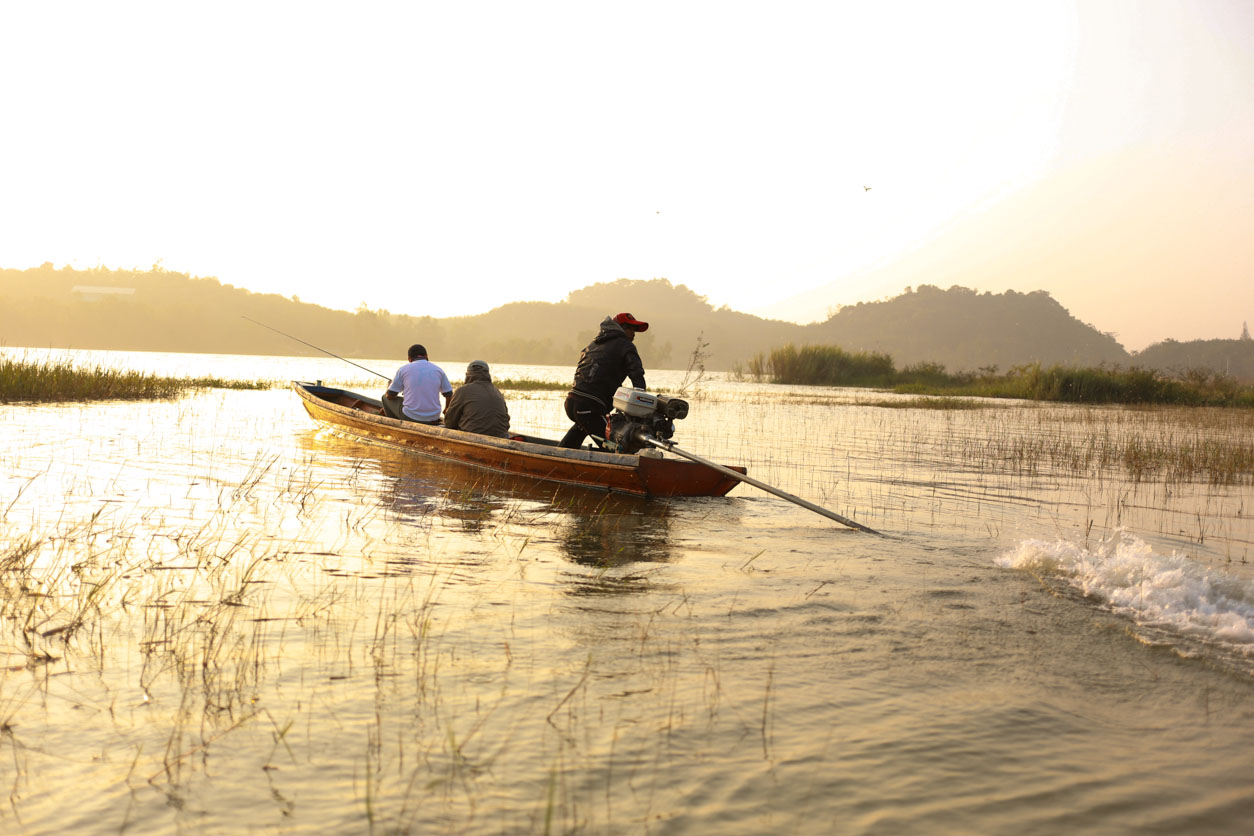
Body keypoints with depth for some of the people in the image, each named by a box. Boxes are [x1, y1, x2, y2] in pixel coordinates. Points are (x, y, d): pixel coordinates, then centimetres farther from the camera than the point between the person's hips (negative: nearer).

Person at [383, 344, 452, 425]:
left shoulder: (403, 369, -2)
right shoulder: (438, 370, 4)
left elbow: (390, 395, 3)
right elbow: (449, 395, 7)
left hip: (410, 417, -4)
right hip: (433, 419, 4)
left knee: (385, 398, 22)